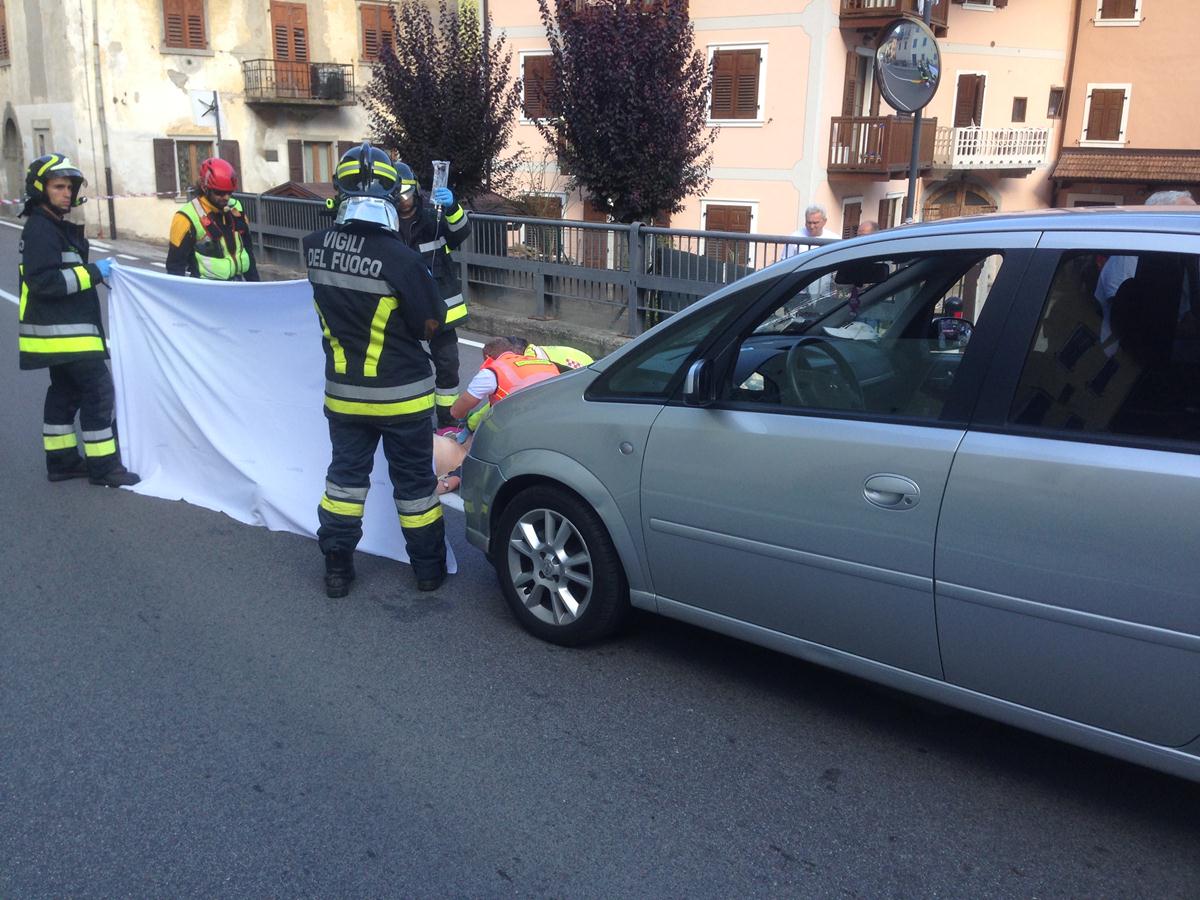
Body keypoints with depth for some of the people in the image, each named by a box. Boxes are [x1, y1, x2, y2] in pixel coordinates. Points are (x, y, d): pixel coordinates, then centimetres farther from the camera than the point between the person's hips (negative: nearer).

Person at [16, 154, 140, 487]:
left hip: (66, 331, 10)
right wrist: (93, 272, -21)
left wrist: (97, 272, 9)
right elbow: (43, 282, -23)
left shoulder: (58, 226, 17)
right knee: (99, 390, -9)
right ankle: (103, 466, -4)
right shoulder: (39, 229, -14)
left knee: (65, 392, 15)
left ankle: (62, 460, 23)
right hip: (61, 332, -10)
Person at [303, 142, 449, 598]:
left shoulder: (316, 247, -8)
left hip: (343, 392, 4)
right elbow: (430, 324, -13)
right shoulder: (399, 257, -24)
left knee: (346, 472, 18)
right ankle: (428, 567, 25)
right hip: (402, 395, -4)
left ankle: (337, 566, 24)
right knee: (413, 478, 11)